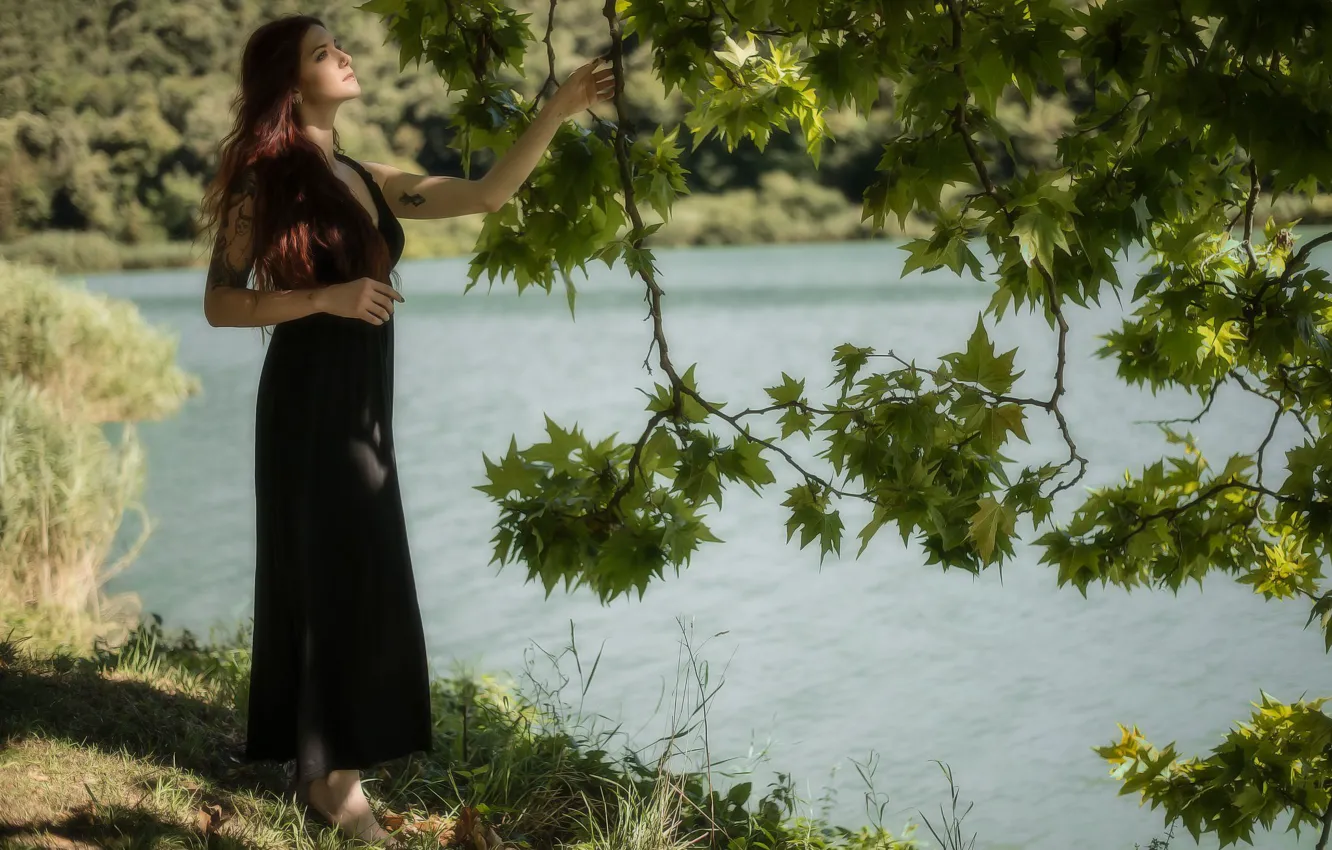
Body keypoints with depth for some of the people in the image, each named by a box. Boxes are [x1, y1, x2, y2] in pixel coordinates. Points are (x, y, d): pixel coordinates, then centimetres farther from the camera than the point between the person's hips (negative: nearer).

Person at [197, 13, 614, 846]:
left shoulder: (370, 182, 12)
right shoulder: (265, 183, -8)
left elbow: (488, 194, 9)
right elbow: (221, 303, -9)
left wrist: (558, 111, 2)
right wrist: (327, 297, -19)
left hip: (362, 402, 7)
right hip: (308, 401, -7)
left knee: (355, 584, 10)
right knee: (334, 580, -5)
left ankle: (329, 766, 19)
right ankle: (330, 776, 4)